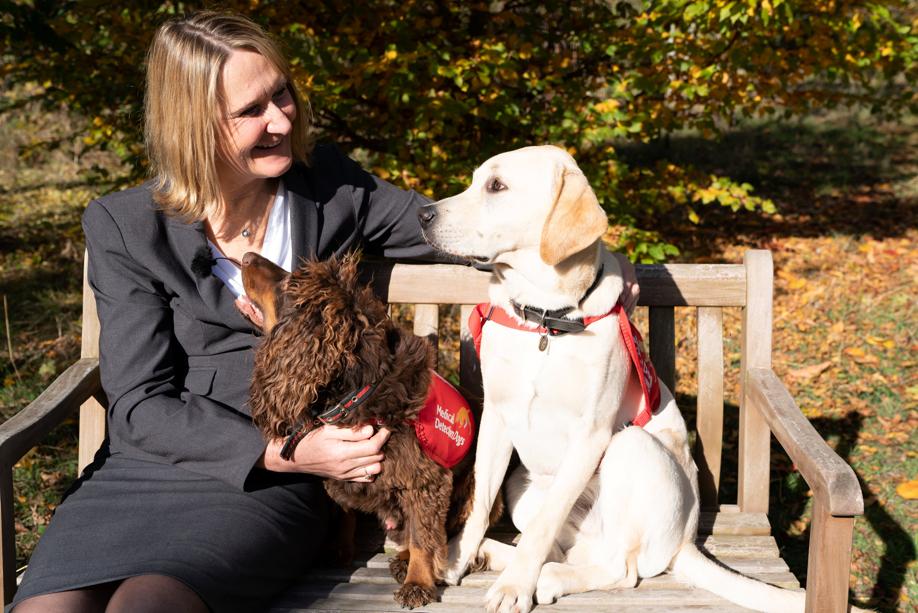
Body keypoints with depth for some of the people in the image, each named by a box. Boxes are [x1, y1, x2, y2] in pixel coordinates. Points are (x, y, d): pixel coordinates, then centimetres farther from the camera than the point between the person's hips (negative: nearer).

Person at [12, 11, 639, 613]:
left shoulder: (329, 185, 7)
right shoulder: (124, 227, 1)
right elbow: (141, 404, -4)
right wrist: (284, 452, -17)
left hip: (269, 488, -1)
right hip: (138, 471, 1)